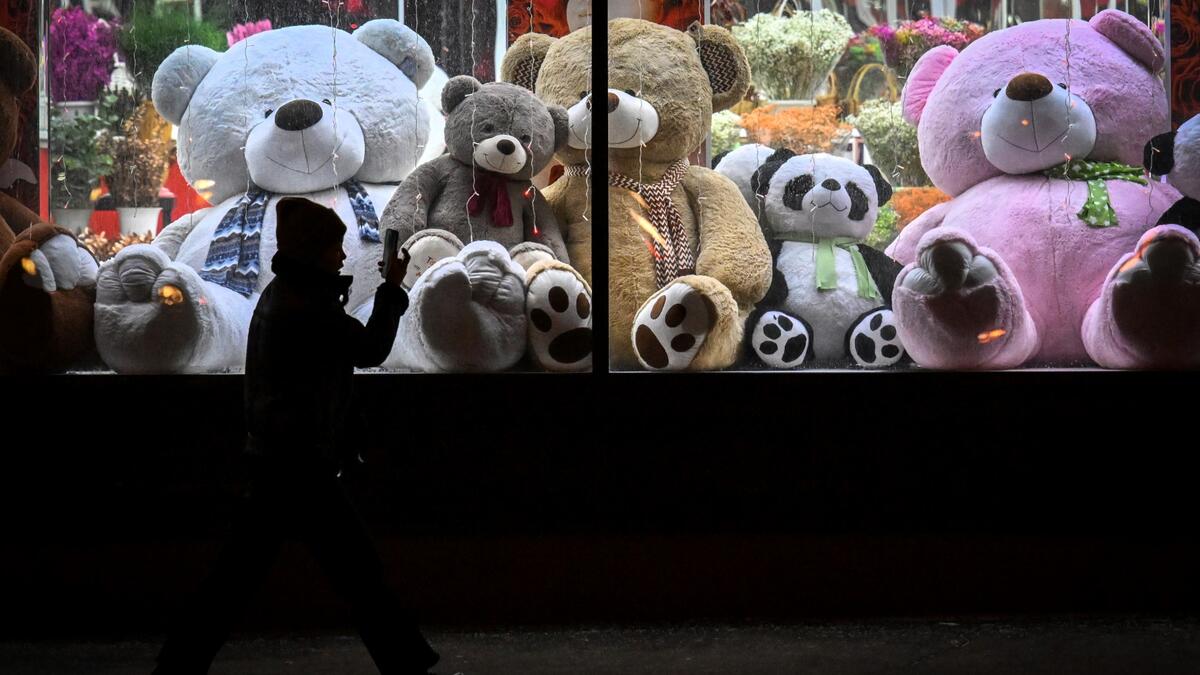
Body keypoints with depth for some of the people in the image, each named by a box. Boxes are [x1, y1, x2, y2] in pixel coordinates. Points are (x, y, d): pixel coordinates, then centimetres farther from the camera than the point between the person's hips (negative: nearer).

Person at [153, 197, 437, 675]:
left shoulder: (283, 294, 11)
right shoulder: (306, 307, -18)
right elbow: (371, 350, -11)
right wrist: (392, 289, -1)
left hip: (274, 458, 10)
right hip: (301, 463, -10)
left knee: (239, 572, 12)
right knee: (356, 569, -1)